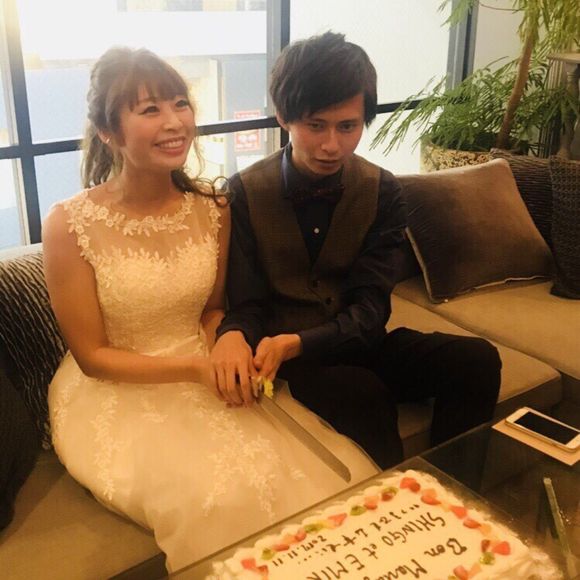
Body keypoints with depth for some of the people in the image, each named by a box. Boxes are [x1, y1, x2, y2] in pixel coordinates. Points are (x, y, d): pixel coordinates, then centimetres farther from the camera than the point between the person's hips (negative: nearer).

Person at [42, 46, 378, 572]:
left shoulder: (212, 209, -3)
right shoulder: (70, 226, -16)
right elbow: (92, 357, -10)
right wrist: (195, 367, -19)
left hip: (208, 378, 4)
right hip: (117, 396, -3)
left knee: (333, 475, -15)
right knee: (222, 496, -27)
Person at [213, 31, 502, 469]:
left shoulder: (383, 191, -3)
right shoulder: (245, 193, -8)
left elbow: (369, 306, -10)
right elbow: (247, 304, -6)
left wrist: (296, 344, -29)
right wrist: (233, 336, -32)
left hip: (359, 340, 3)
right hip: (285, 351, -3)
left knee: (477, 360, -19)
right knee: (365, 395, -34)